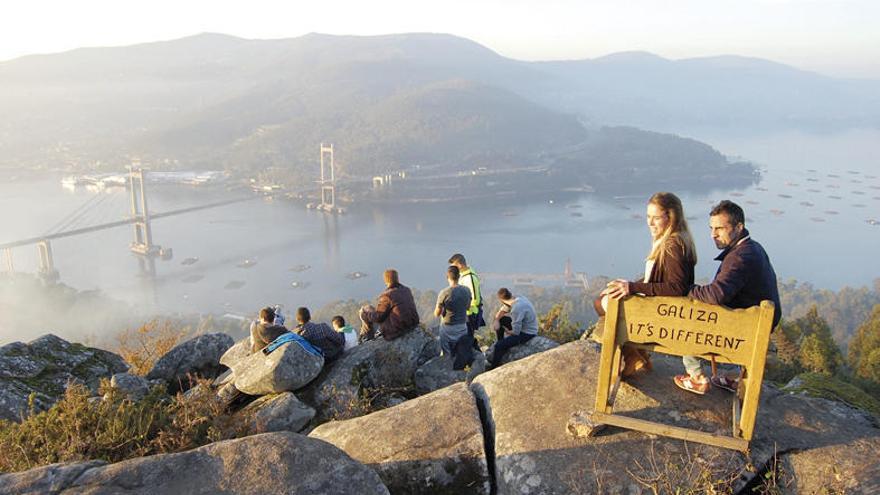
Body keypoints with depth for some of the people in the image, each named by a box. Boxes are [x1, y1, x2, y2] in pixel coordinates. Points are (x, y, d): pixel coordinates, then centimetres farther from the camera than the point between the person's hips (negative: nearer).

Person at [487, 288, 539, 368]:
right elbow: (502, 311, 10)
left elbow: (516, 332, -27)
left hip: (527, 333, -9)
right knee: (500, 320, 15)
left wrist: (508, 332, -5)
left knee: (499, 346, -20)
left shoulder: (516, 308, -32)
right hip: (523, 325, 9)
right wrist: (496, 320, -8)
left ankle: (493, 367, 1)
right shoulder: (517, 298, -6)